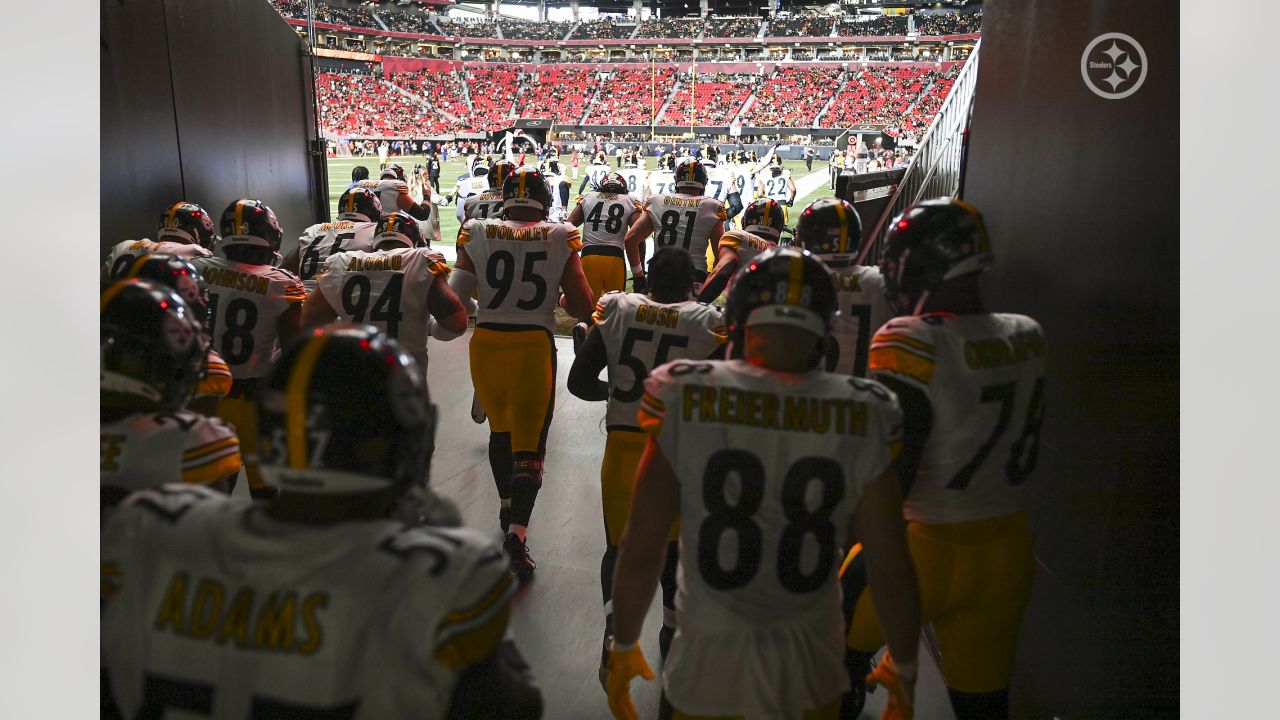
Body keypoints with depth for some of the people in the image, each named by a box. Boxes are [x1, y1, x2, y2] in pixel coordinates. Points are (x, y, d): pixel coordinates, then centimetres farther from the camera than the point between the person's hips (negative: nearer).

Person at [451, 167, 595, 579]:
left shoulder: (478, 235, -1)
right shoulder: (561, 240, -3)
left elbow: (454, 301, -3)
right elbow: (584, 308, -4)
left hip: (486, 344, 2)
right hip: (535, 348, -2)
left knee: (500, 429, 24)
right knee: (529, 445, 6)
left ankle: (507, 508, 41)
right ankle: (517, 532, -9)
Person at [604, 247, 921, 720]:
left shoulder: (685, 402, -17)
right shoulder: (862, 418, -13)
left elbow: (641, 550, -12)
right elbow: (891, 568, -6)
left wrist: (623, 646, 5)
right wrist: (904, 667, 12)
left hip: (710, 660, -1)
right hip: (811, 663, 2)